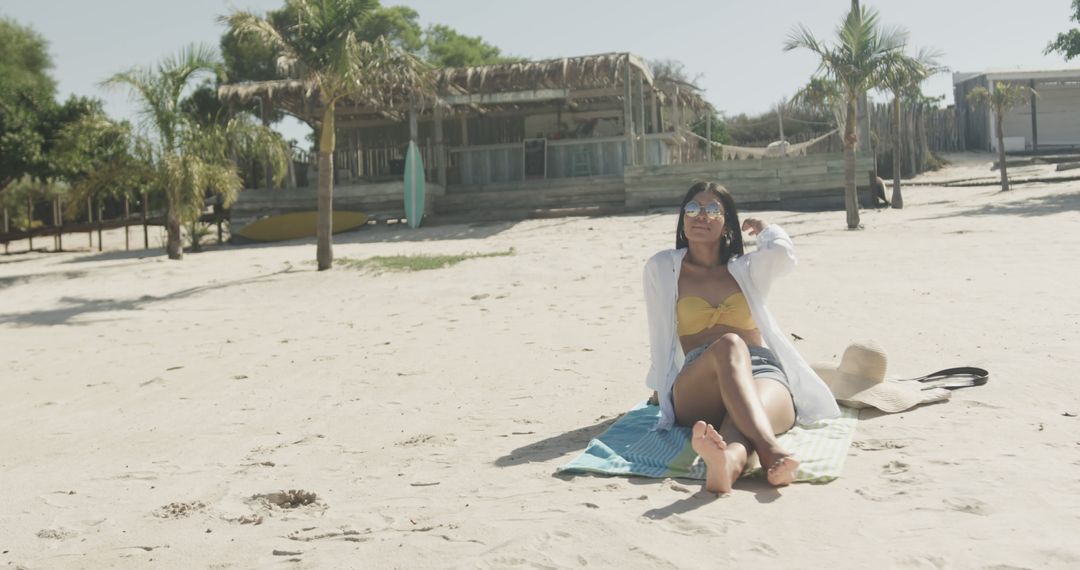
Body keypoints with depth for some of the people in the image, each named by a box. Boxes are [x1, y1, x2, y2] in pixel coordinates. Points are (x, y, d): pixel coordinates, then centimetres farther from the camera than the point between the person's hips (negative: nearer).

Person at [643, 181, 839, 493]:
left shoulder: (746, 269, 24)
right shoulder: (662, 268, 20)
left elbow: (782, 254, 1)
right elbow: (660, 336, 22)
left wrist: (762, 227, 21)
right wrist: (661, 388, 21)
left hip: (762, 370, 2)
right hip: (696, 391, -2)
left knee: (761, 404, -37)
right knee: (729, 345, -38)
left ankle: (727, 461, -75)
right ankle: (771, 451, -66)